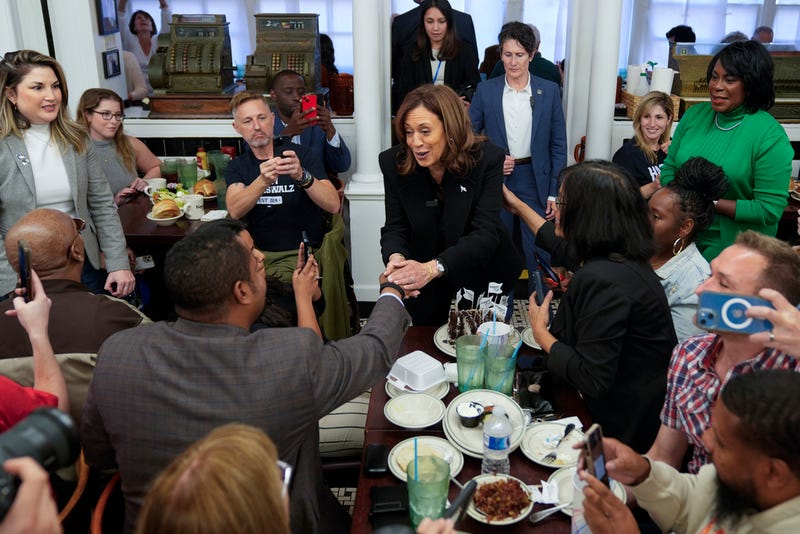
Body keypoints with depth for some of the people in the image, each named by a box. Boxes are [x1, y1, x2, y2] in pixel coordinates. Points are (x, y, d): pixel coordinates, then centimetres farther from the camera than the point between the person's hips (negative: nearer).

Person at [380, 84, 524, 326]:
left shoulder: (487, 159, -23)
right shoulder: (394, 163, -14)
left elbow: (485, 234, -30)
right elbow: (395, 229, -13)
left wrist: (432, 268, -46)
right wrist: (396, 258, -38)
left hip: (482, 277, -1)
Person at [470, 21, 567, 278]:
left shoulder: (549, 91, 0)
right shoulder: (486, 90, 0)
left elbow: (558, 145, 2)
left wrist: (555, 192, -3)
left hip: (535, 180, -1)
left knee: (539, 253, 3)